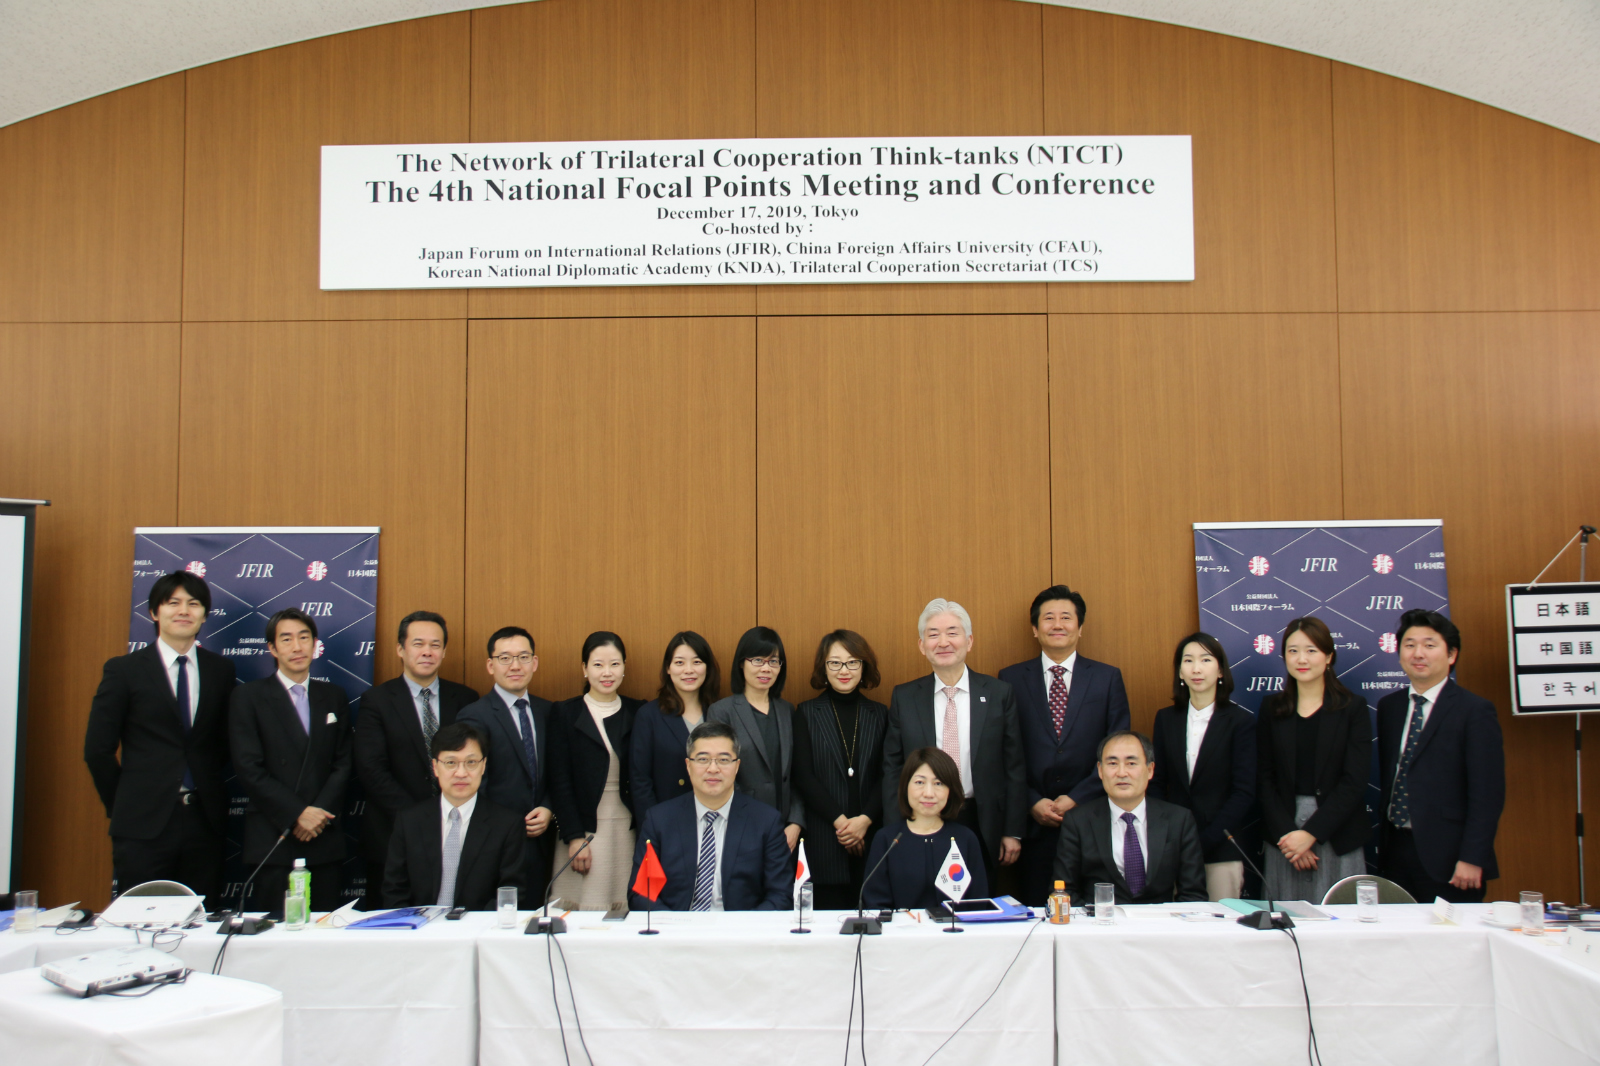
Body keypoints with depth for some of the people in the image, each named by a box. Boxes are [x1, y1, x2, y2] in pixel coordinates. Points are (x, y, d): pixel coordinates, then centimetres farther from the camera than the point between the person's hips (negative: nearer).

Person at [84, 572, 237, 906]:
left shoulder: (220, 670, 8)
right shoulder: (124, 670, 0)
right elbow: (97, 750, 1)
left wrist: (205, 791, 8)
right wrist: (124, 806, 4)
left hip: (205, 820, 3)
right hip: (143, 827, -2)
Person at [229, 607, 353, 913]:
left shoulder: (334, 697, 13)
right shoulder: (248, 697, 2)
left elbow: (343, 764, 9)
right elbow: (248, 769, -6)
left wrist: (319, 814, -6)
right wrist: (296, 815, -11)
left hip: (326, 840, 3)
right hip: (272, 839, -3)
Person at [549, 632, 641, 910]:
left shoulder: (637, 713, 9)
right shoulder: (565, 713, 4)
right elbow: (559, 780, 0)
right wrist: (574, 837, -7)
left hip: (628, 830, 2)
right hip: (585, 830, -2)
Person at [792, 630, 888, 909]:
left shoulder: (879, 714, 11)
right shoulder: (807, 713, 6)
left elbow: (885, 776, 5)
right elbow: (803, 777, -1)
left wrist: (865, 820, -10)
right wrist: (840, 821, -10)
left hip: (870, 838, 2)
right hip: (823, 840, -1)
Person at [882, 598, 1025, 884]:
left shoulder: (999, 694, 1)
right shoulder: (903, 697, 4)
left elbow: (1014, 768, 3)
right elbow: (892, 768, 6)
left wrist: (1013, 832, 0)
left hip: (981, 828, 0)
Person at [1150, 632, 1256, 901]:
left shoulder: (1241, 721, -2)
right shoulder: (1166, 718, 8)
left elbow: (1244, 793, -6)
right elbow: (1157, 783, 9)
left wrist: (1204, 841, -13)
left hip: (1222, 849, -2)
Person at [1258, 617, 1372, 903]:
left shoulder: (1353, 708, 0)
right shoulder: (1272, 708, 7)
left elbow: (1354, 782, -6)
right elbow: (1265, 778, 3)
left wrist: (1312, 832, -12)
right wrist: (1286, 833, -9)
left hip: (1337, 838, -2)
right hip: (1283, 835, 2)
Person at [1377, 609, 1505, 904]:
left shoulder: (1475, 711, -7)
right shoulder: (1388, 707, 12)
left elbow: (1487, 794, -10)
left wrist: (1472, 858, -15)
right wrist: (1382, 843, 9)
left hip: (1446, 858, -5)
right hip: (1395, 851, 5)